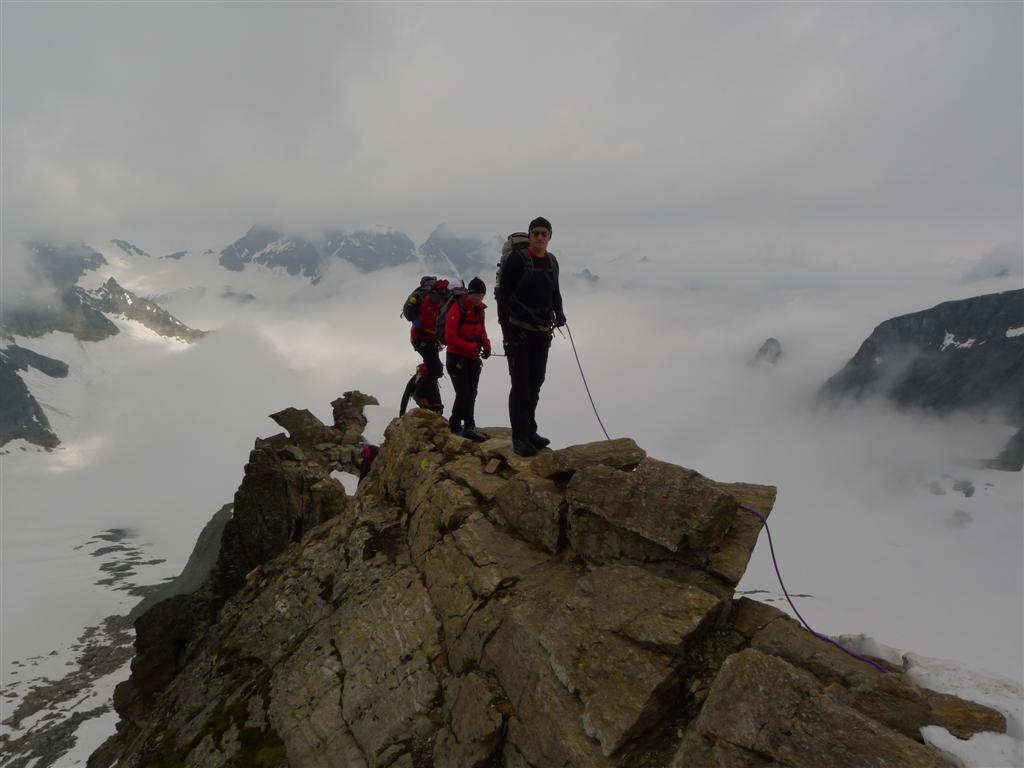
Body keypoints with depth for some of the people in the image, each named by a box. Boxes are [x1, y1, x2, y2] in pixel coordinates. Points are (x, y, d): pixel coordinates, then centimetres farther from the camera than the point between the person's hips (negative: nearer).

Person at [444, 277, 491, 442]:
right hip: (457, 358, -8)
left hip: (473, 359, 8)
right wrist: (471, 347, -23)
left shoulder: (479, 309, 8)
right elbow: (450, 338, -19)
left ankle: (455, 425, 18)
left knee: (471, 394, 8)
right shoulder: (457, 309, -15)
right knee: (463, 393, -11)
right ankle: (469, 426, -6)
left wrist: (486, 345, -1)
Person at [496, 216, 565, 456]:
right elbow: (503, 295, -13)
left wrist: (559, 313, 3)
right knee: (521, 384, -5)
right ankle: (520, 438, 3)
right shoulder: (517, 259, -10)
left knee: (535, 383, 12)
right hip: (518, 332, -6)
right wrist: (506, 330, -18)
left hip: (542, 332, 6)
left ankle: (530, 432, 23)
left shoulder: (552, 261, 9)